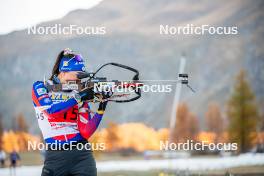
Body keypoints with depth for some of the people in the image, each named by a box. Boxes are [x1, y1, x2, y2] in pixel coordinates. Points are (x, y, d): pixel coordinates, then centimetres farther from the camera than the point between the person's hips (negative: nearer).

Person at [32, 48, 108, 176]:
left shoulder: (80, 93, 7)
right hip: (55, 157, -1)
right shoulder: (40, 87, 3)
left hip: (82, 156, 1)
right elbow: (51, 110, -17)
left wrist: (101, 109, -12)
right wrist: (78, 98, -18)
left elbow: (86, 133, -2)